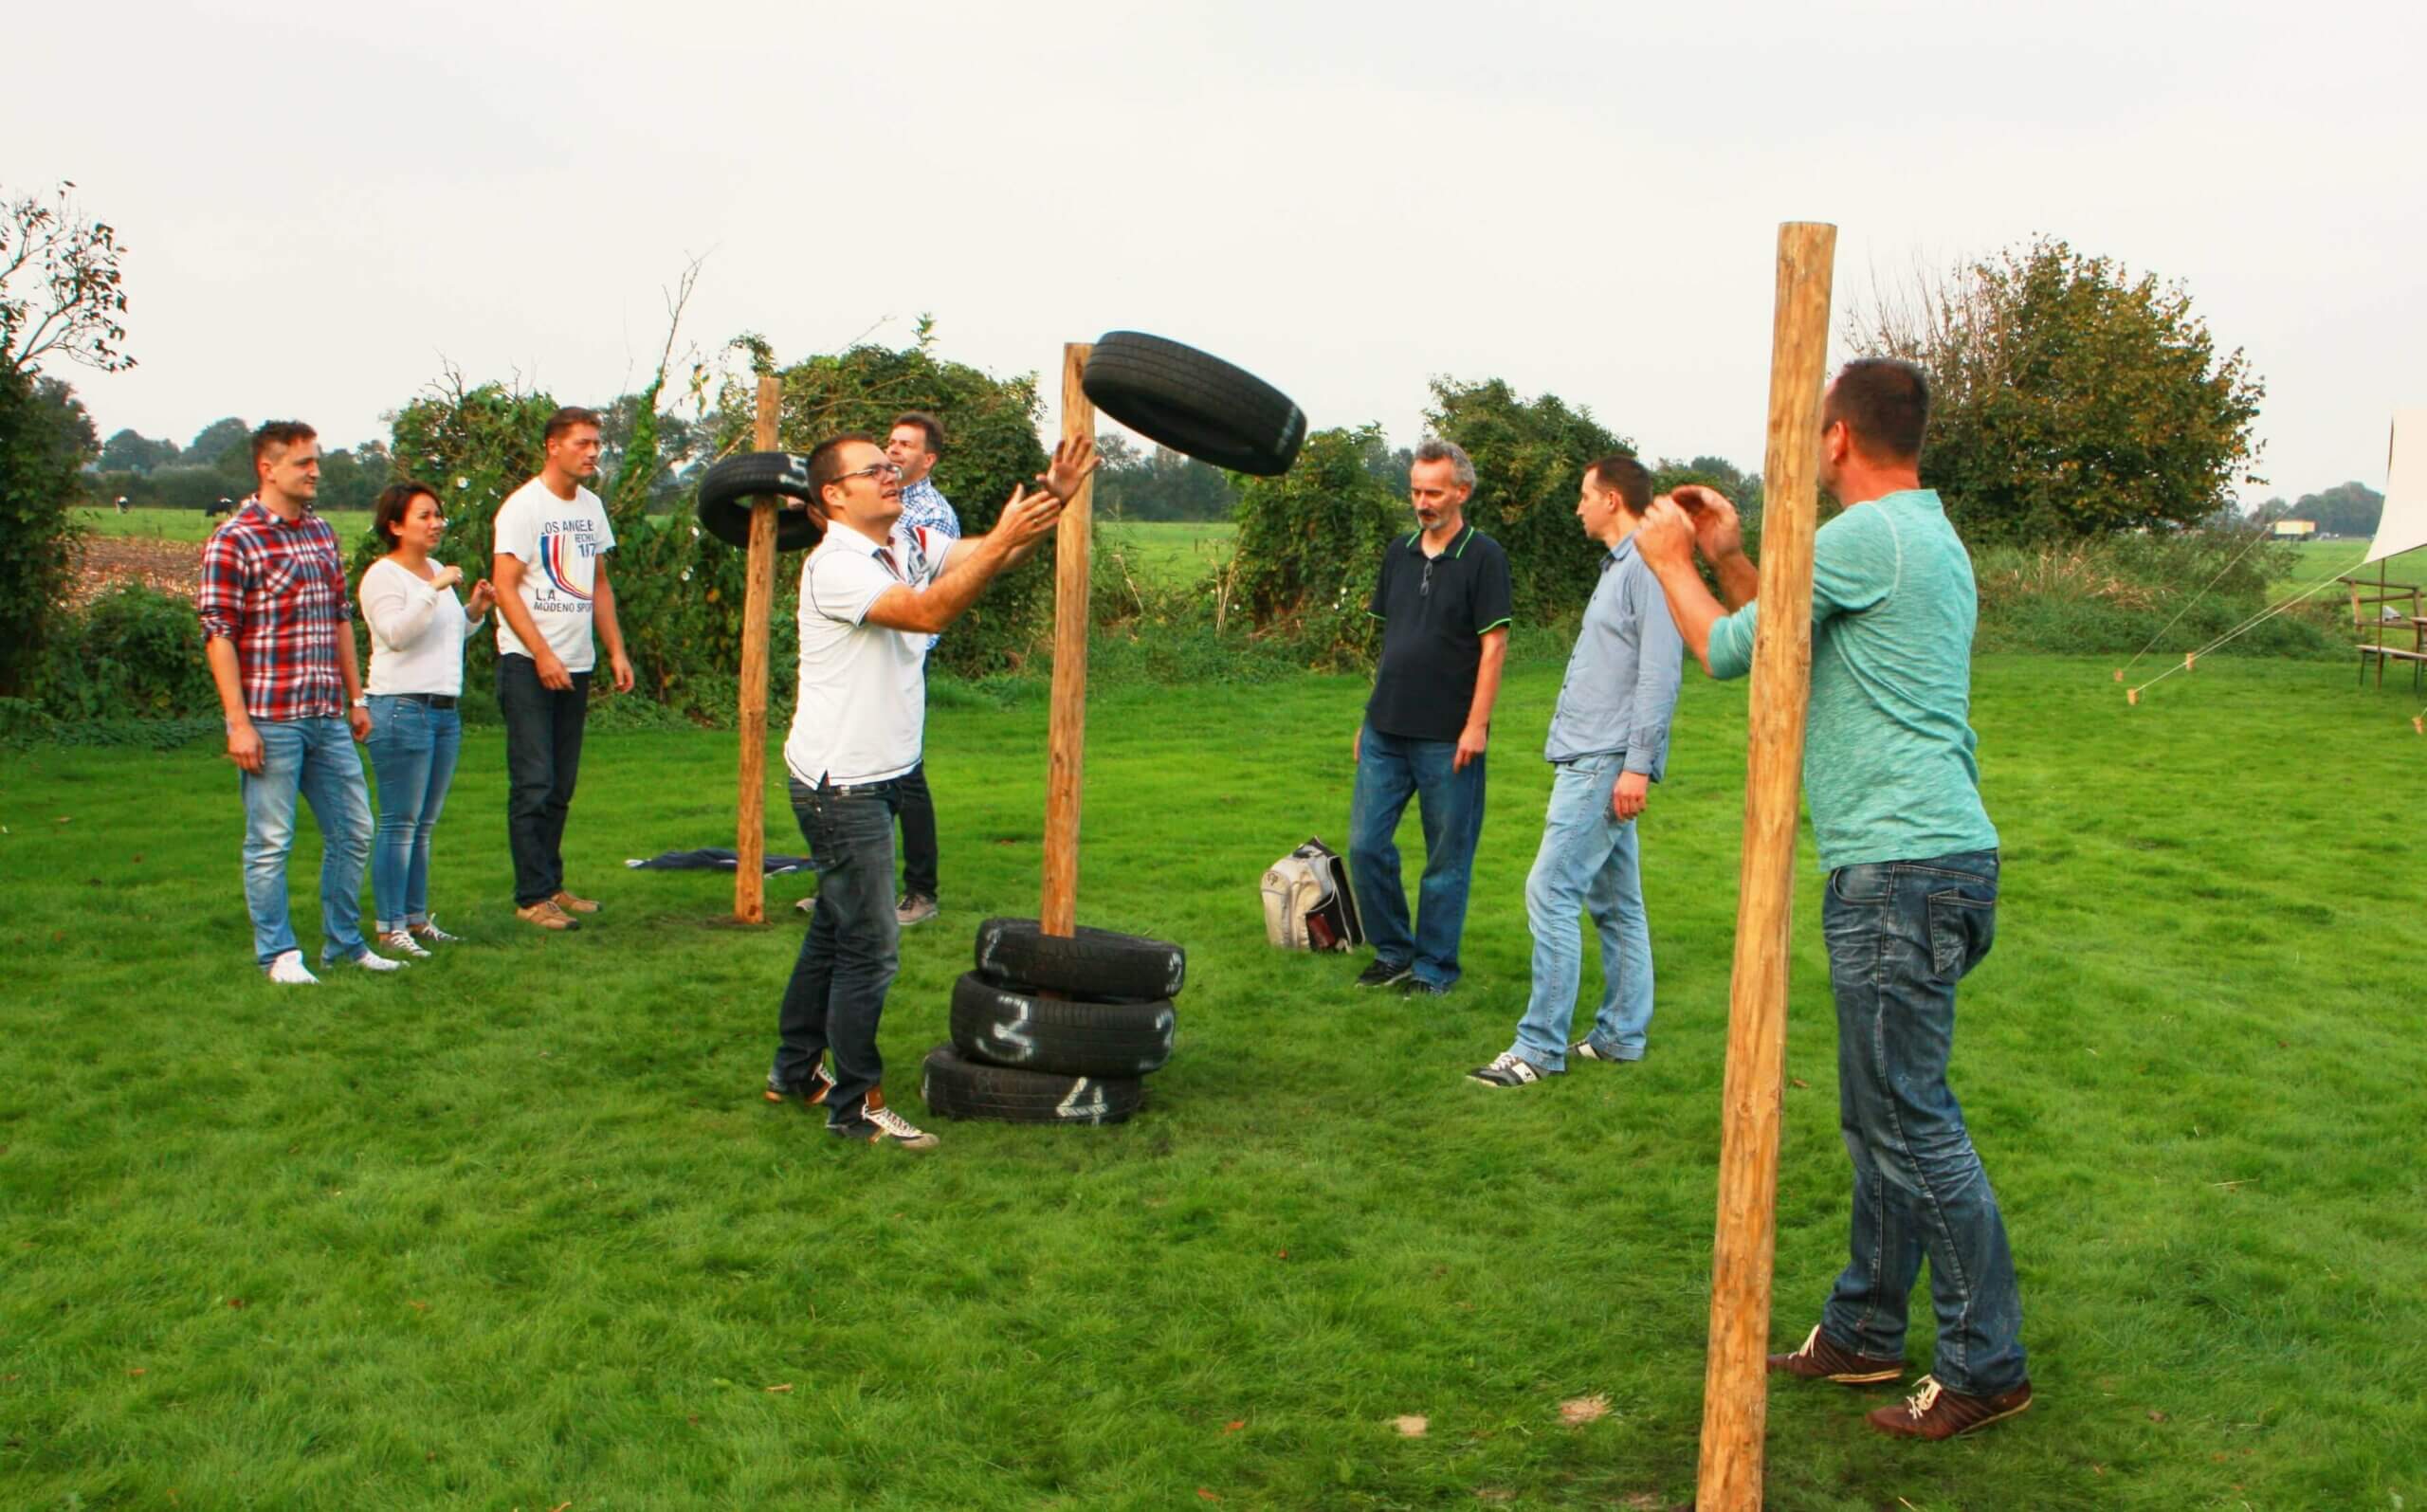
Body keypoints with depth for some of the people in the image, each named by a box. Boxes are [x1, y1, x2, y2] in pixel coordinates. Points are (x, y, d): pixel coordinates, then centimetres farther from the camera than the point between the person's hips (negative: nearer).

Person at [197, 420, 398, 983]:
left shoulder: (322, 532, 13)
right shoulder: (233, 540, -9)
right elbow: (218, 635, -11)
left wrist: (355, 697, 18)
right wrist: (238, 722, -15)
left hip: (327, 717, 7)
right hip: (269, 720, -7)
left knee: (352, 831, 11)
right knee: (270, 842, 3)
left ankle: (345, 943, 24)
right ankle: (278, 953, 14)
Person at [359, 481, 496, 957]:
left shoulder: (439, 571, 18)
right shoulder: (383, 575, -6)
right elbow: (396, 632, -20)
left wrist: (475, 610, 9)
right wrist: (434, 590, -25)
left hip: (445, 710, 8)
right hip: (402, 708, -8)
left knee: (424, 825, 12)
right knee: (399, 825, -6)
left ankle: (416, 918, 19)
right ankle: (390, 927, -1)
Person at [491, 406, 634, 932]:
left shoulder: (591, 507, 14)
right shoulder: (523, 505, -8)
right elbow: (505, 587, -13)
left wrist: (616, 651, 11)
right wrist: (541, 654, -20)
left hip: (576, 664, 7)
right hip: (528, 664, -7)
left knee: (561, 786, 11)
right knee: (533, 785, -6)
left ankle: (551, 885, 19)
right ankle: (533, 897, -2)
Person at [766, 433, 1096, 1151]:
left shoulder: (910, 544, 7)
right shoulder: (833, 566, -19)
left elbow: (994, 554, -2)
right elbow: (929, 611, -32)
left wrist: (1052, 499, -17)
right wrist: (1003, 540, -35)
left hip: (877, 778, 9)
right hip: (841, 785, -9)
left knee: (835, 930, 19)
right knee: (871, 944, -5)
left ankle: (795, 1071, 33)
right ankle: (854, 1104, 6)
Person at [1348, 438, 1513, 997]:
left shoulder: (1483, 557, -6)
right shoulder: (1398, 553, 11)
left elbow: (1493, 646, -10)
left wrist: (1476, 725, -15)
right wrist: (1370, 718, 15)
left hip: (1448, 738, -6)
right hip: (1386, 730, 6)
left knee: (1447, 857, 5)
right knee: (1365, 845, 6)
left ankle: (1434, 966, 17)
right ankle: (1392, 951, 22)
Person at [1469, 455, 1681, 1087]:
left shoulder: (1648, 567, -12)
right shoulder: (1618, 567, 20)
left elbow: (1659, 673, -19)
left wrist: (1637, 766, -22)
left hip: (1606, 765, -11)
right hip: (1587, 758, 11)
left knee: (1551, 891, -12)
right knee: (1614, 901, 13)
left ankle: (1541, 1046, -8)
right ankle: (1622, 1034, 20)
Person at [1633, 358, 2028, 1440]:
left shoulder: (1867, 537, -13)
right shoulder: (1929, 538, 20)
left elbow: (1730, 651, -8)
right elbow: (1795, 646, 26)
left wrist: (1672, 559, 8)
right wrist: (1729, 558, 22)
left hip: (1903, 869, -11)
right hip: (1923, 860, 11)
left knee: (1912, 1121, -4)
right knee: (1880, 1117, 16)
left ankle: (1987, 1365, 5)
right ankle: (1865, 1332, 27)